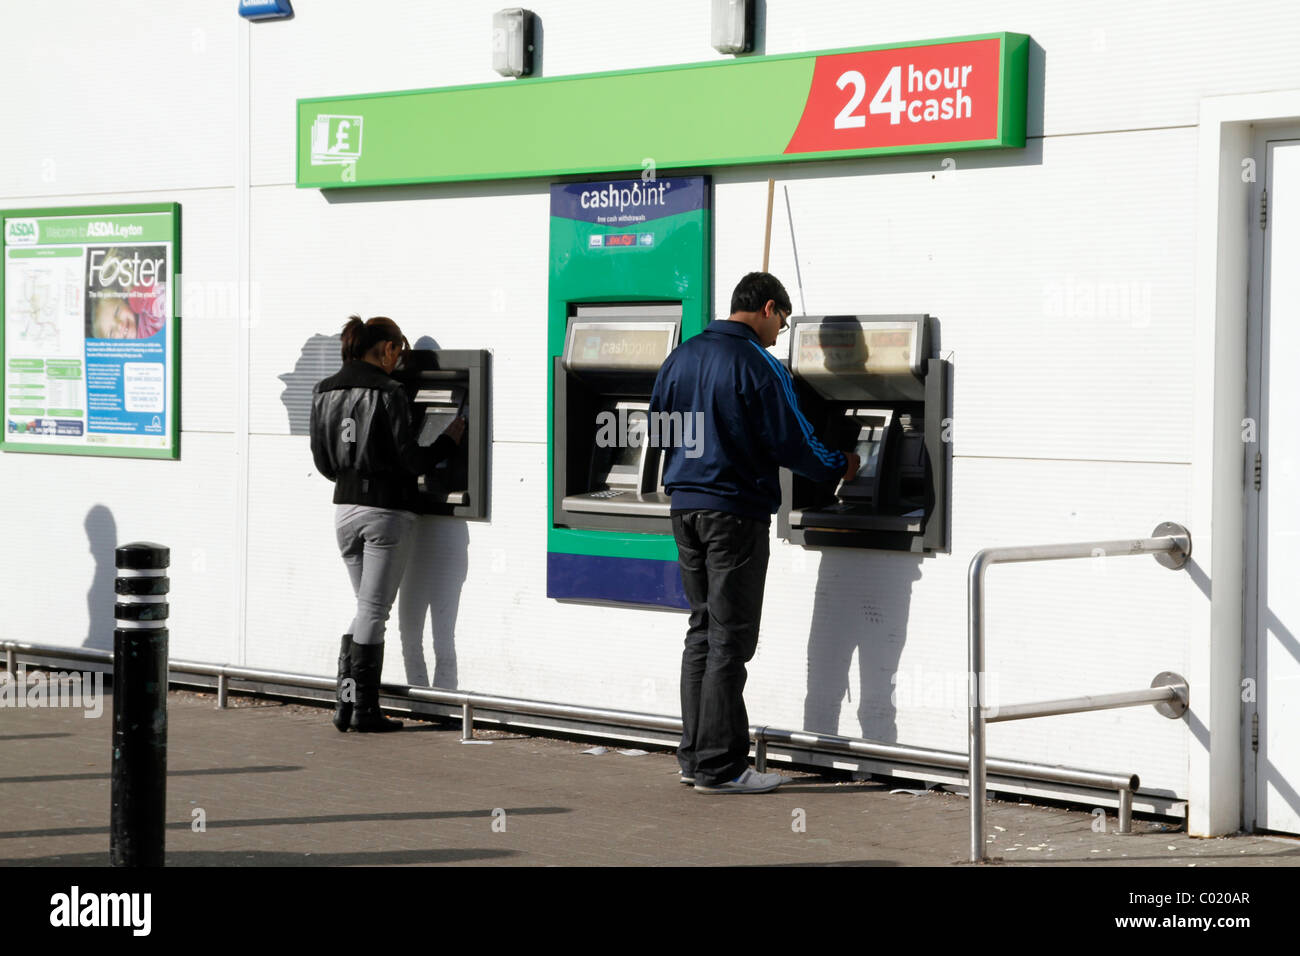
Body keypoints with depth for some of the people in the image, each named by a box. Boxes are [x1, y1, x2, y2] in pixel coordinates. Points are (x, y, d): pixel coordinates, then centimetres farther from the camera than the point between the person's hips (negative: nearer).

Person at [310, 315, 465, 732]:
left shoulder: (324, 391, 7)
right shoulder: (388, 393, -13)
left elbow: (324, 461, 12)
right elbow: (410, 460, -13)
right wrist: (449, 440, 1)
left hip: (345, 507, 6)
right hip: (386, 510, -6)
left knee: (368, 608, 17)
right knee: (373, 610, 1)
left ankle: (347, 703, 9)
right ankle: (364, 711, 6)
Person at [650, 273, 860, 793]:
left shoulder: (680, 359, 10)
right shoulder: (758, 366, -12)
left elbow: (659, 427, 17)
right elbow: (791, 442, -12)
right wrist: (839, 467, 5)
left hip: (686, 508, 7)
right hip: (735, 511, -7)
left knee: (702, 629, 15)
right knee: (730, 638, -3)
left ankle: (695, 755, 18)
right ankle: (718, 766, -2)